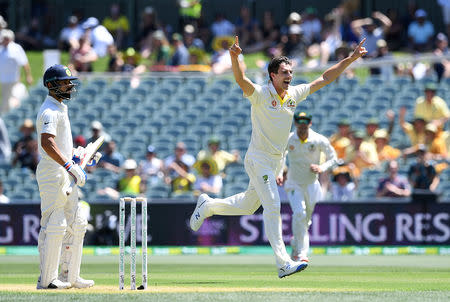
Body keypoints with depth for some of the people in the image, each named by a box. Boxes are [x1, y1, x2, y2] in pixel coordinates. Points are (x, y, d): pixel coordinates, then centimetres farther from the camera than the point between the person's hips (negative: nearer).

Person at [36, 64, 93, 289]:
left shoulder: (61, 108, 19)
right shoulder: (50, 111, -15)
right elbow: (47, 143, -29)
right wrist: (70, 166, -33)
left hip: (65, 174, 11)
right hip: (52, 172, -11)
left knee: (76, 224, 13)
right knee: (54, 225, -9)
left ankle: (69, 276, 18)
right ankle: (47, 279, -6)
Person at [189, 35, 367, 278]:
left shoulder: (295, 94, 3)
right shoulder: (260, 94, -16)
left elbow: (325, 78, 9)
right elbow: (241, 80, -35)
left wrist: (351, 59, 4)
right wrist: (234, 58, -55)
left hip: (277, 162, 7)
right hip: (258, 160, -7)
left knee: (248, 206, 18)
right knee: (272, 206, -14)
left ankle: (208, 205, 42)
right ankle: (283, 263, -16)